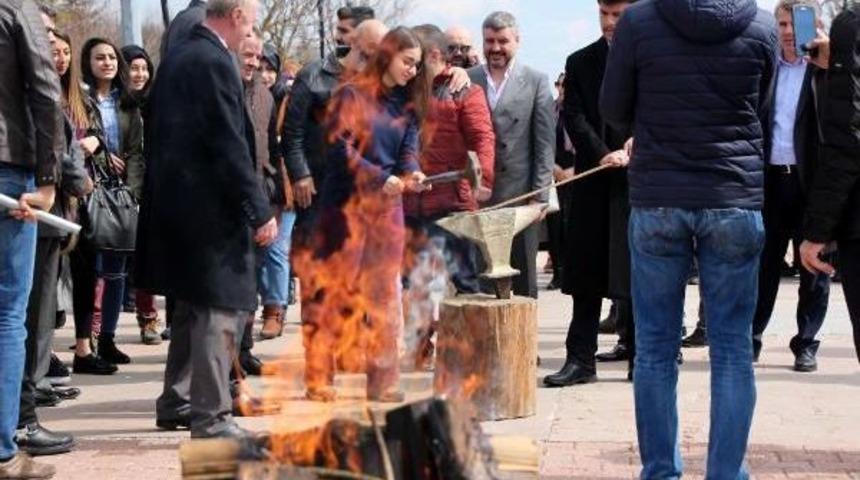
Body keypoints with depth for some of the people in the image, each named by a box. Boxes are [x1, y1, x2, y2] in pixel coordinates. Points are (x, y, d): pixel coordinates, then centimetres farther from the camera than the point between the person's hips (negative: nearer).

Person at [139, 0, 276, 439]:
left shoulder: (176, 57, 12)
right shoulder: (216, 63, -16)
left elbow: (159, 134, 17)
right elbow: (230, 147, -20)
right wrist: (259, 211, -16)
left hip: (172, 200, 10)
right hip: (210, 205, -10)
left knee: (192, 304, 18)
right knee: (222, 306, -5)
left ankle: (175, 403, 25)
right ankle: (210, 416, -5)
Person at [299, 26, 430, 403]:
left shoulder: (407, 104, 11)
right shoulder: (352, 95, -6)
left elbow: (408, 150, 7)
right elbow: (338, 145, -13)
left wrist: (411, 174, -16)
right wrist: (380, 178, -19)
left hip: (388, 207, 6)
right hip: (346, 205, -5)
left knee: (384, 294, 5)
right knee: (333, 291, -2)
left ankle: (383, 382, 9)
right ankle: (319, 379, 5)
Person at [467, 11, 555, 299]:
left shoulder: (536, 82, 2)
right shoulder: (467, 80, 7)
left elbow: (545, 144, -1)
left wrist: (540, 195, -7)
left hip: (519, 194, -2)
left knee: (523, 279, 5)